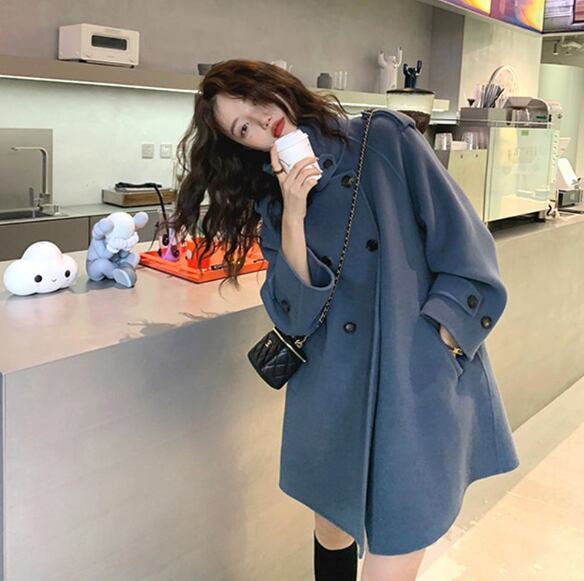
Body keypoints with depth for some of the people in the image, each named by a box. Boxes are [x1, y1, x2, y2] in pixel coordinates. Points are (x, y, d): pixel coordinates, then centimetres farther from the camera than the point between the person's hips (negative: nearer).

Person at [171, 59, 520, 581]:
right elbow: (294, 314, -3)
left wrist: (437, 341, -13)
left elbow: (464, 246, -4)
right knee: (334, 531, 16)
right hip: (335, 386, 3)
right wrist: (293, 214, -13)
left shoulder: (386, 138, -2)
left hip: (421, 377, -3)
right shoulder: (271, 198, 8)